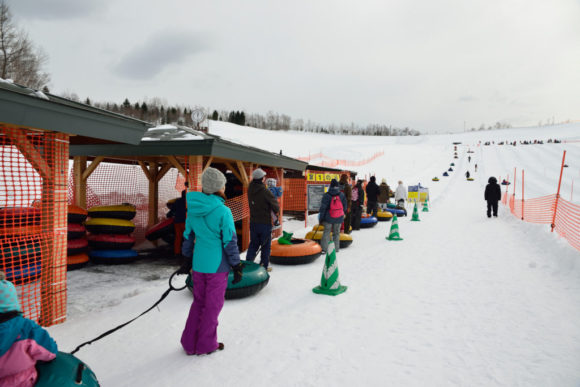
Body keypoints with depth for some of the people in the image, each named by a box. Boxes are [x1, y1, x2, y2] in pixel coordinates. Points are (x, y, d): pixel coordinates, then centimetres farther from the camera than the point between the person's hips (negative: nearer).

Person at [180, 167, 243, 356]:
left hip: (198, 264, 6)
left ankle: (190, 343, 30)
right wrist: (237, 266, -3)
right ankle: (206, 345, 24)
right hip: (217, 266, -6)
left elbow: (188, 236, 9)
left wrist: (187, 259, 21)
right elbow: (230, 242, -14)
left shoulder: (193, 209, 0)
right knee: (213, 305, 10)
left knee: (198, 301, 21)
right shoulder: (223, 211, -18)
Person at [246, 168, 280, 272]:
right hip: (265, 223, -5)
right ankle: (263, 266, 15)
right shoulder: (264, 191, -20)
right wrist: (276, 212, 9)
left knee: (253, 244, 17)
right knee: (265, 245, 8)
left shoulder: (250, 190, -2)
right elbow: (274, 203, -12)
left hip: (253, 222, 5)